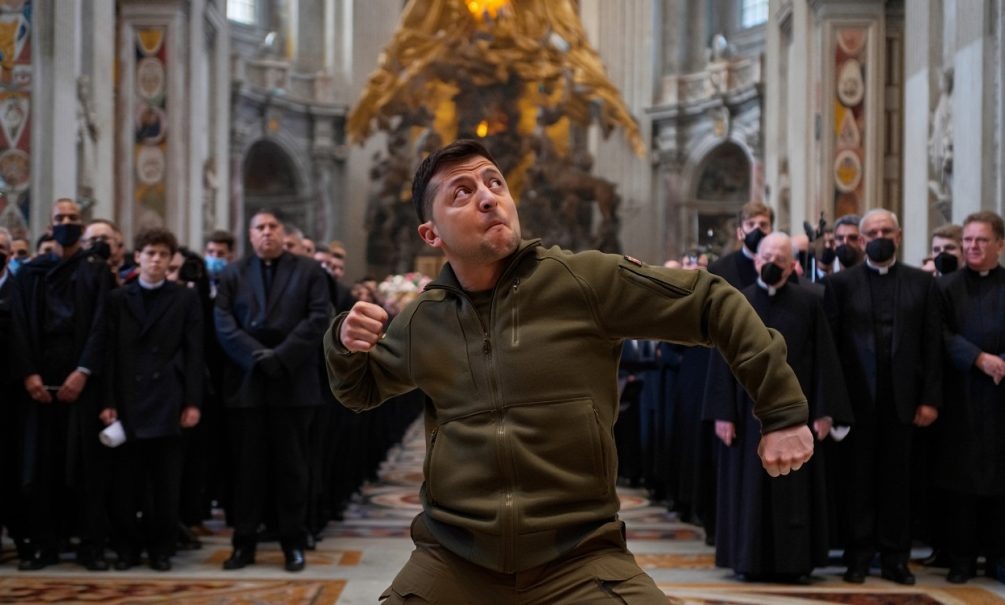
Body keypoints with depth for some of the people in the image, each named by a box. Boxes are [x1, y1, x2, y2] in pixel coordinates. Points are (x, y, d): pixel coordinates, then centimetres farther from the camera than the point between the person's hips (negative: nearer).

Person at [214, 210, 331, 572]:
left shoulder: (309, 271, 7)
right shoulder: (232, 274, 11)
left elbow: (318, 318, -4)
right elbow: (223, 322, 0)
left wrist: (281, 357, -14)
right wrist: (257, 356, -14)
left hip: (293, 383, -1)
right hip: (246, 383, 1)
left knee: (291, 466, 4)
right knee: (247, 467, 4)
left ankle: (294, 543, 11)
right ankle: (244, 542, 10)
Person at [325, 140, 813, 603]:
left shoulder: (585, 280, -6)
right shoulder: (421, 321, 6)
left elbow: (714, 304, -1)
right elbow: (361, 391, 24)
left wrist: (782, 409, -3)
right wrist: (345, 343, 1)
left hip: (579, 558, -2)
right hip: (454, 561, 3)